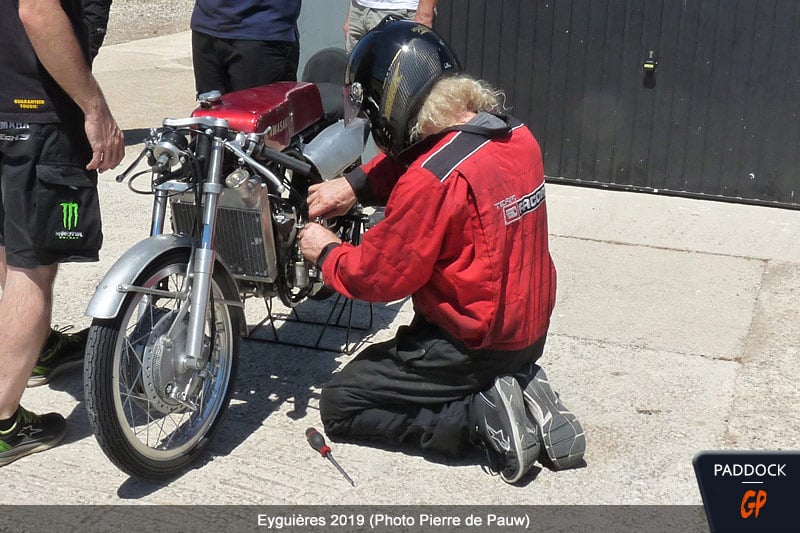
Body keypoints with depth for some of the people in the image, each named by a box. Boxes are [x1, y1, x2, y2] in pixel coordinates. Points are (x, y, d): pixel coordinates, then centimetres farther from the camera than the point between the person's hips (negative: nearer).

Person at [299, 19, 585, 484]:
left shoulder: (433, 181, -27)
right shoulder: (517, 135, -1)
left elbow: (381, 275, -17)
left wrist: (326, 252, 2)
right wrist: (354, 185, 4)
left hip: (474, 342, -8)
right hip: (530, 330, 8)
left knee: (339, 406, 7)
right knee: (395, 358, 32)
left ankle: (480, 417, -6)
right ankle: (522, 389, 10)